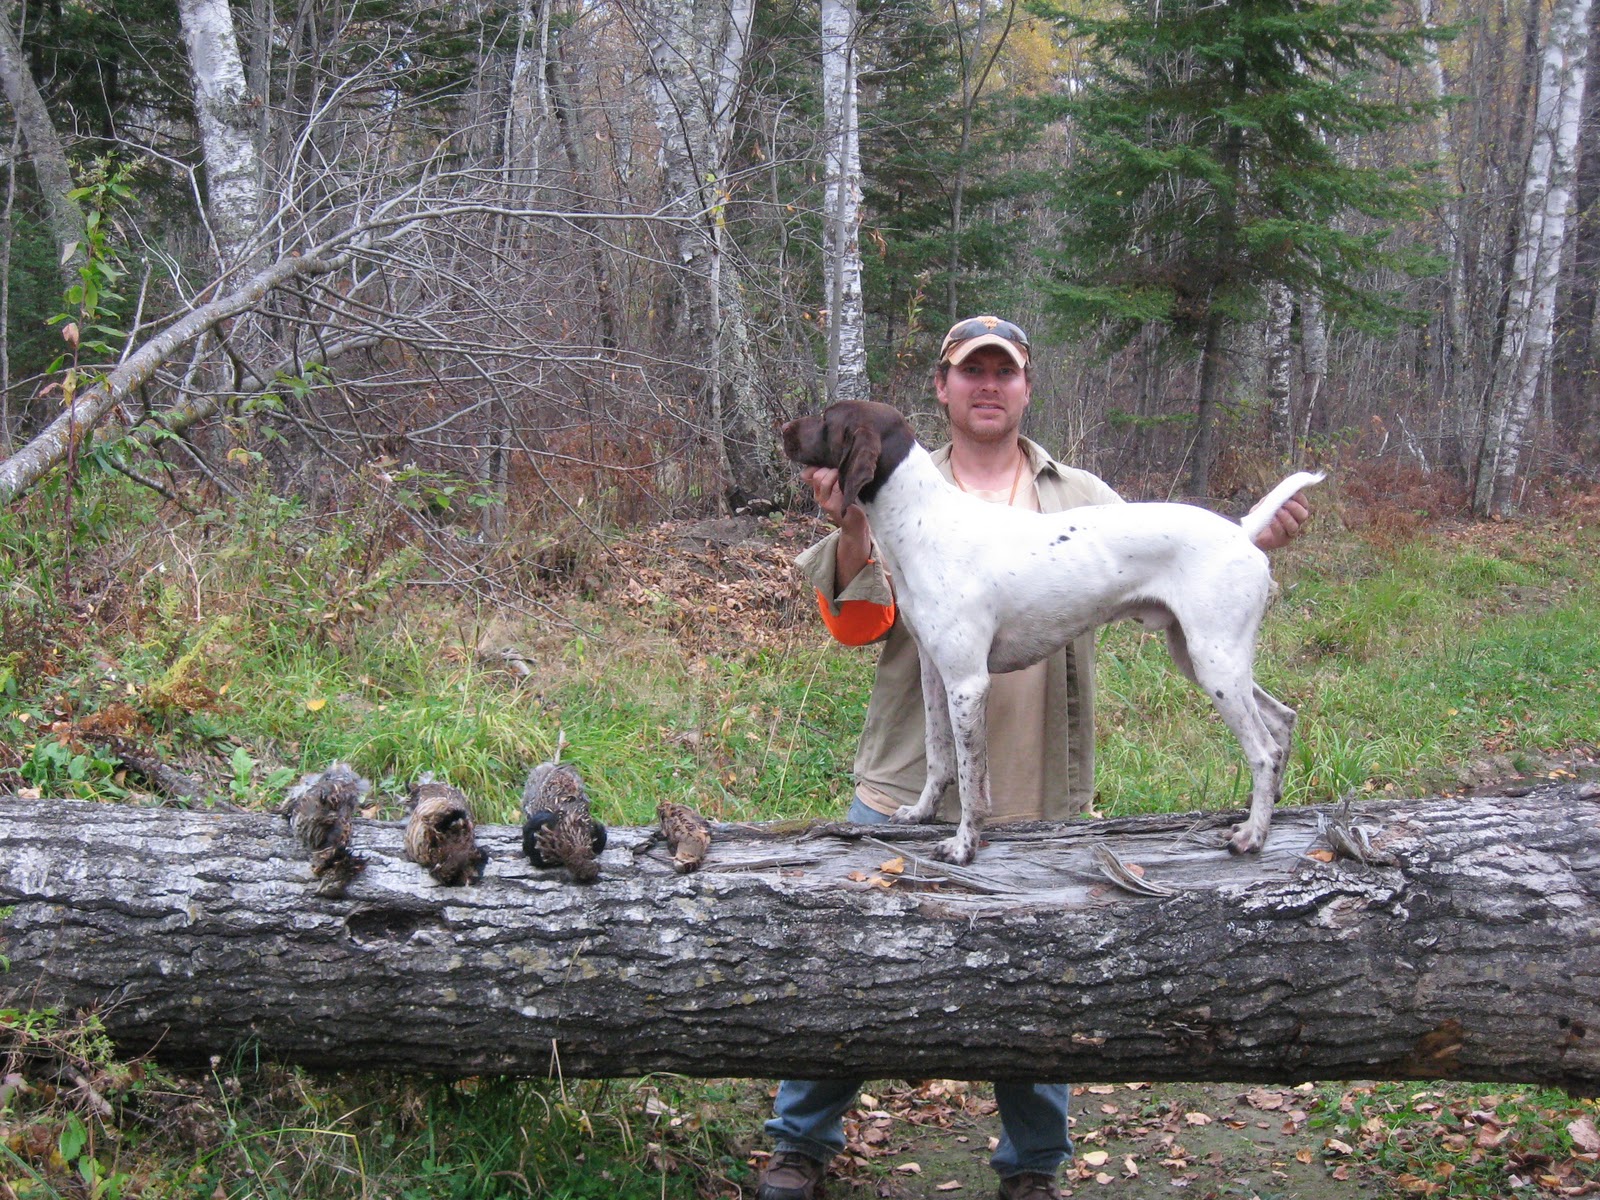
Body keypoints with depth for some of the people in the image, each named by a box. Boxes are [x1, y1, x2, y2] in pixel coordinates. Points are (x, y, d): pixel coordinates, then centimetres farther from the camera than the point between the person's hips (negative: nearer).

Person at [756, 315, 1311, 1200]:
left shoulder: (1081, 499, 11)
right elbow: (859, 627, -3)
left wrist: (1251, 545, -13)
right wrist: (850, 531, -20)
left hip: (1039, 797, 1)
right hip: (911, 787, -1)